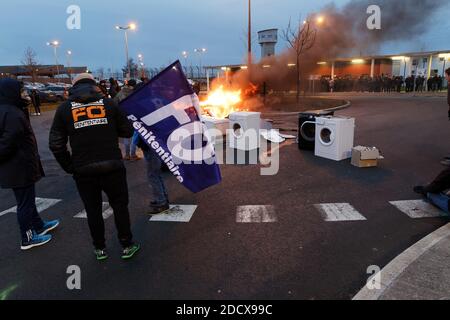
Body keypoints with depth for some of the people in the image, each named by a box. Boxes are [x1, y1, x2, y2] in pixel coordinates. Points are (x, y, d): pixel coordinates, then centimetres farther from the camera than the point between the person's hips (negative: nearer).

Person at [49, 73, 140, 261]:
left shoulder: (64, 108, 4)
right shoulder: (108, 103, 3)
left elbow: (56, 144, -1)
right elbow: (128, 131, 6)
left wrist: (69, 167, 9)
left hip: (83, 171, 1)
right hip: (112, 166, -1)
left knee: (93, 210, 16)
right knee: (120, 206, 13)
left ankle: (100, 249, 28)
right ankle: (127, 246, 21)